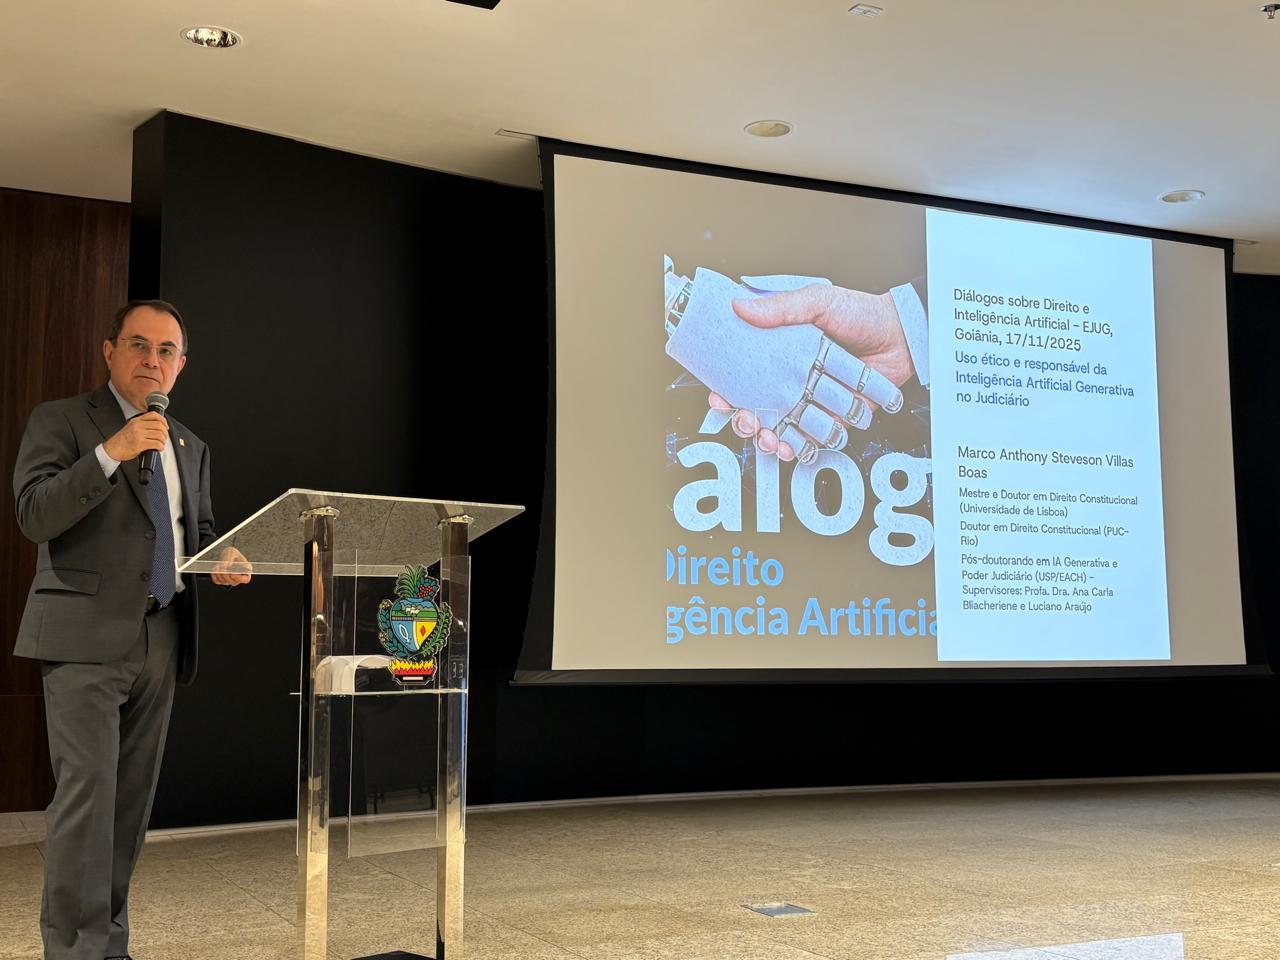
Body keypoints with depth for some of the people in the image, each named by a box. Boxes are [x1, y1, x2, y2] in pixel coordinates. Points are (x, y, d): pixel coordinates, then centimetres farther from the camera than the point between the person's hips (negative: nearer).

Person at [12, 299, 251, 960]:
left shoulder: (190, 447, 19)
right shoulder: (61, 421, 1)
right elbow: (35, 515, -12)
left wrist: (222, 559, 3)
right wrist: (111, 452, -22)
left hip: (161, 640, 6)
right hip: (86, 636, -6)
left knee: (134, 795, 8)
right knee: (88, 788, -12)